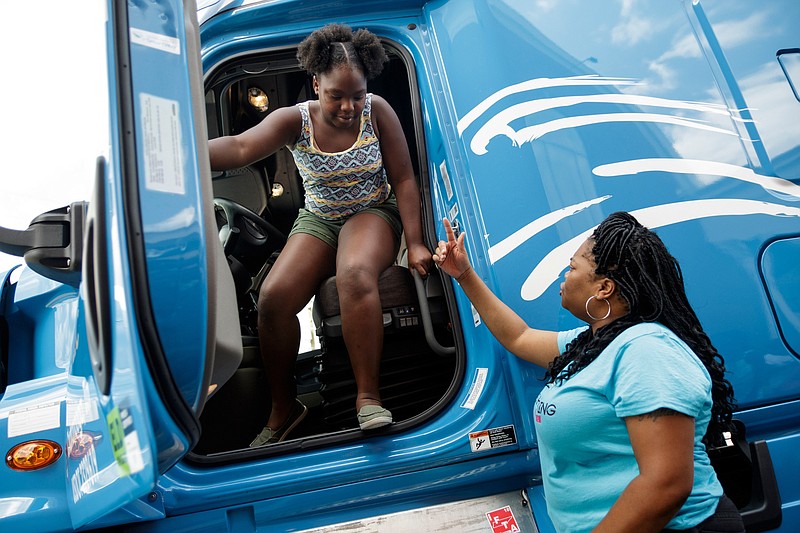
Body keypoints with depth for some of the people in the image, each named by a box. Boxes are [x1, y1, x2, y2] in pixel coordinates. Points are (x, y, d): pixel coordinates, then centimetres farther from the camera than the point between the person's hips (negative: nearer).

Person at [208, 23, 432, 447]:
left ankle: (367, 397, -31)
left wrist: (415, 243, -16)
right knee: (273, 296, -21)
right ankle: (283, 408, -1)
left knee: (355, 274, -38)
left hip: (373, 213, -2)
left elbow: (404, 180, -8)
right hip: (318, 220, 2)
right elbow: (241, 147, -27)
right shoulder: (296, 120, -9)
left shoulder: (377, 111, -9)